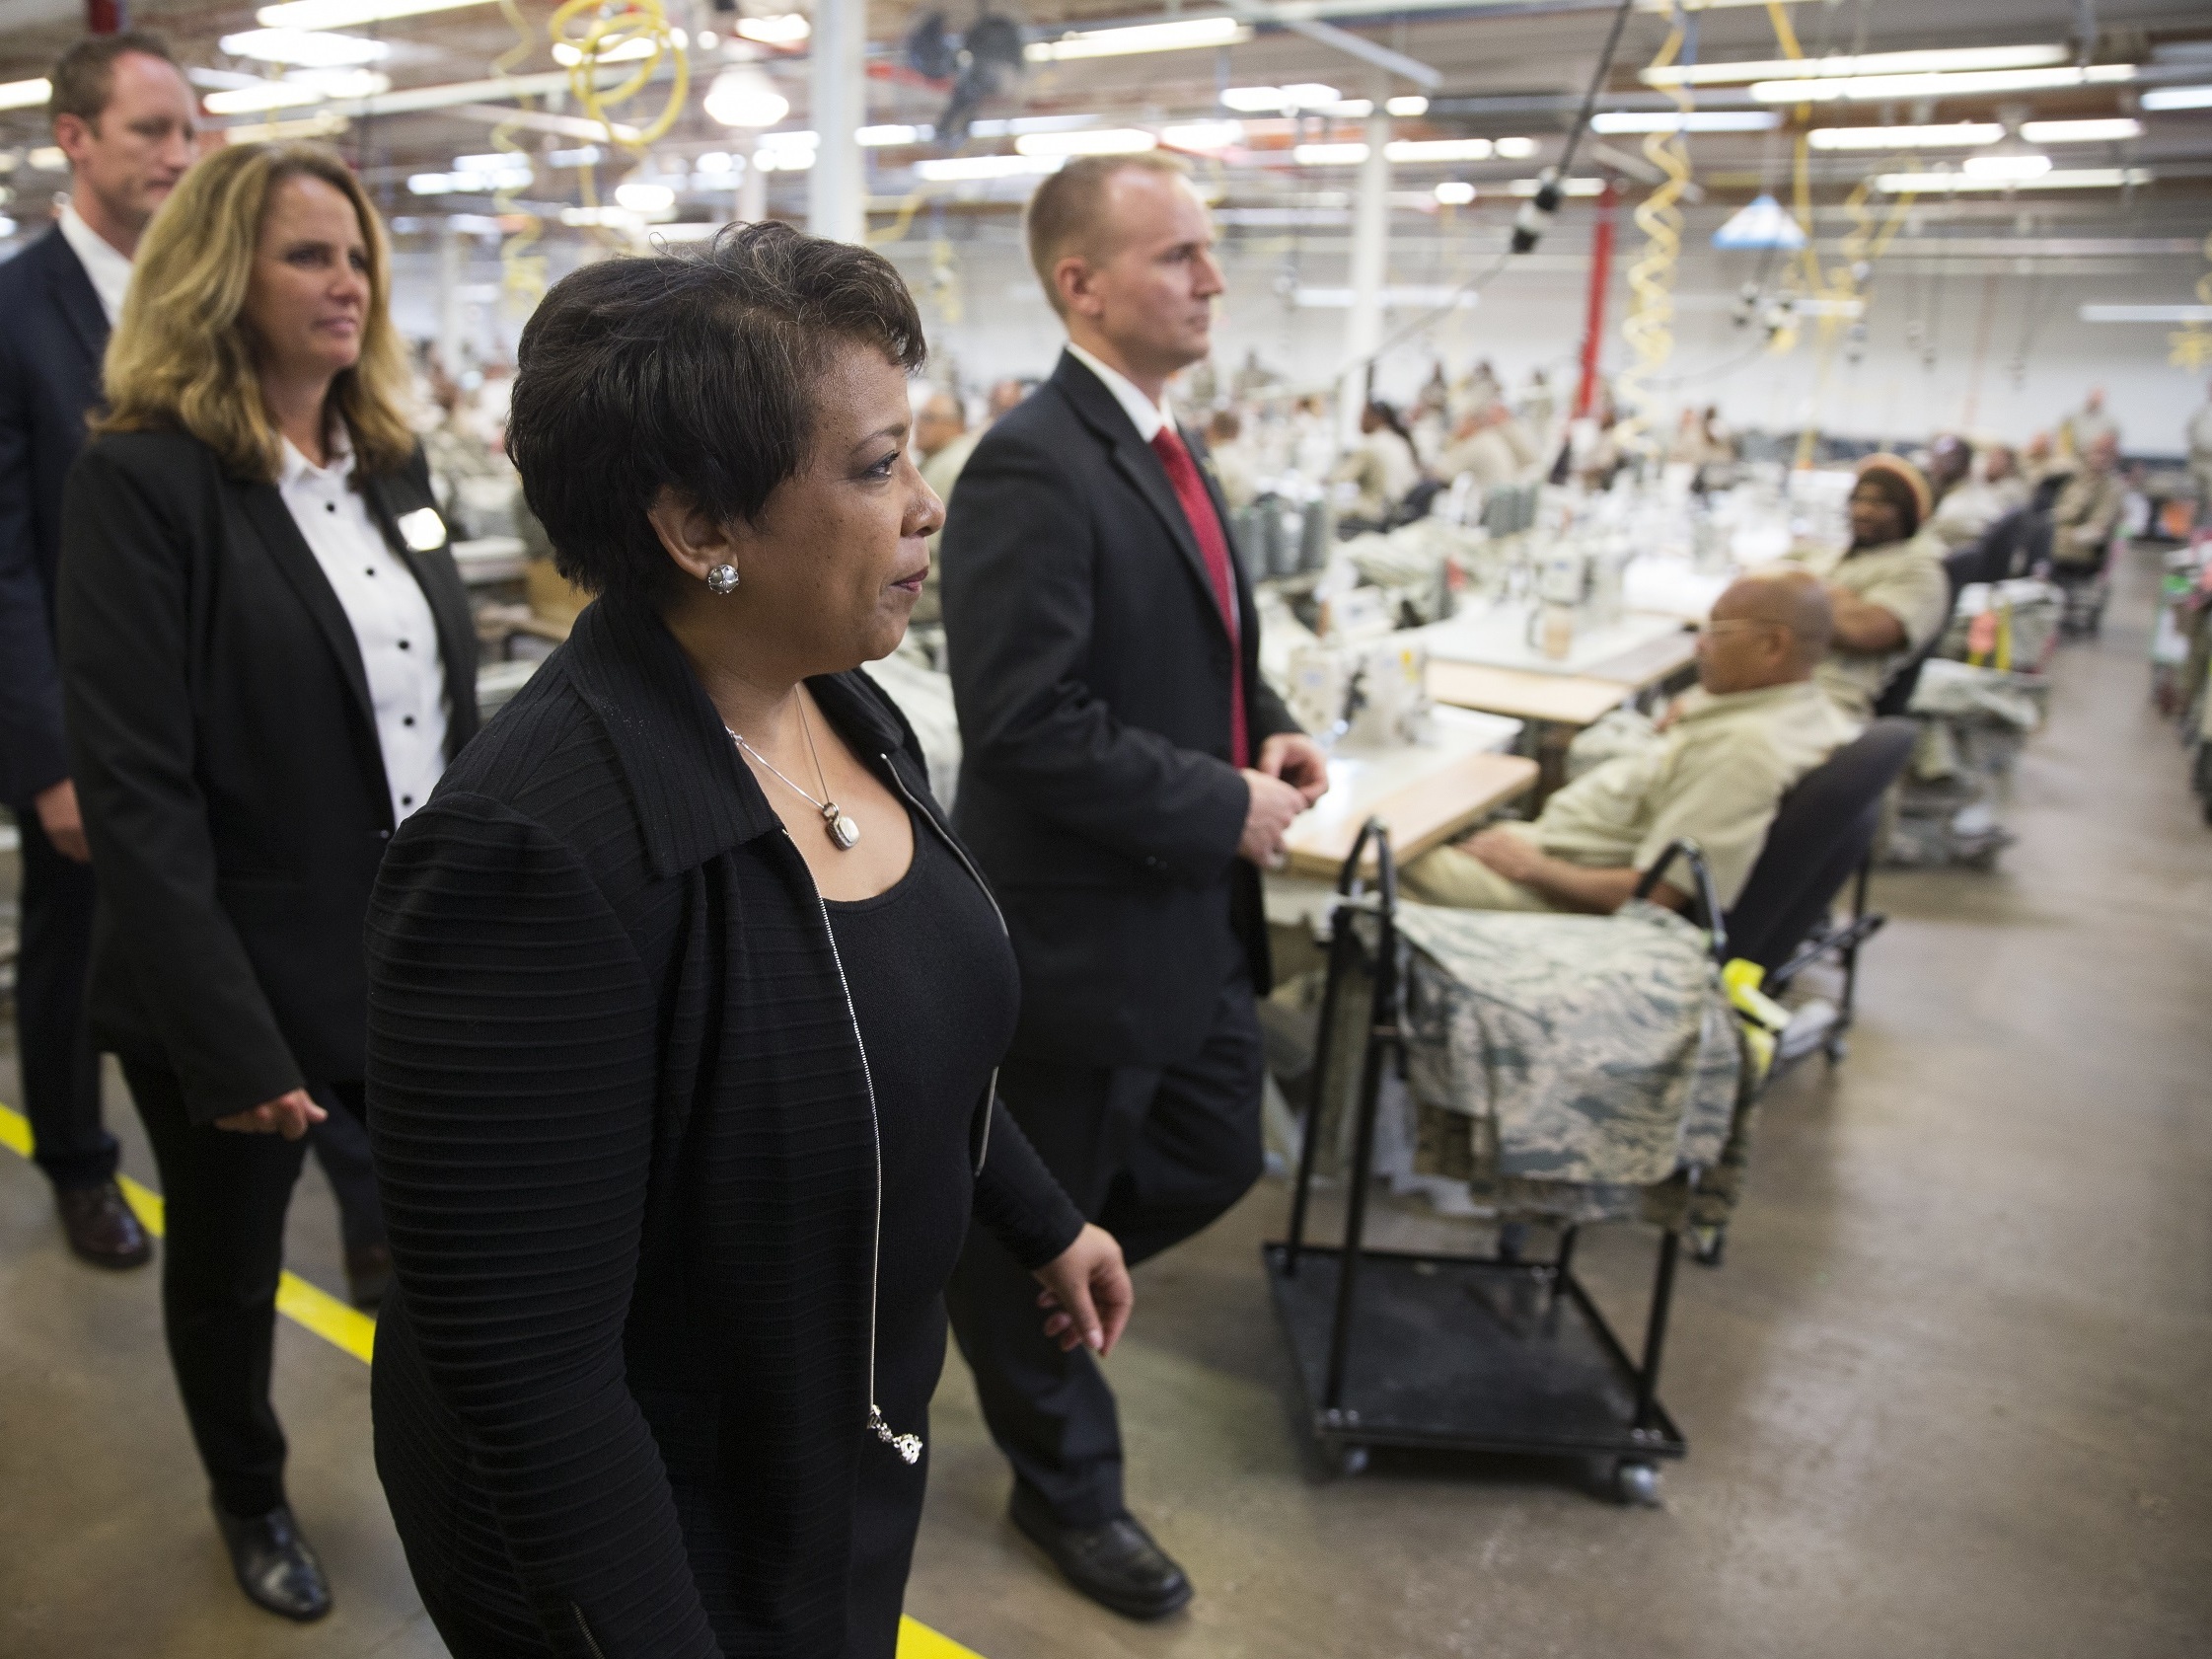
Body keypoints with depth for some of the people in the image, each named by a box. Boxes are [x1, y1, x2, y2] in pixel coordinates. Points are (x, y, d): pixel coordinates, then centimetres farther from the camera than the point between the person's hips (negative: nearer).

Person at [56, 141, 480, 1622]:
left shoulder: (392, 461, 6)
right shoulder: (144, 477, -14)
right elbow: (134, 790, -18)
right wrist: (229, 1041, -19)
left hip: (423, 957, 5)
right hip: (244, 983, -5)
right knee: (231, 1268, 19)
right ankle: (253, 1500, 46)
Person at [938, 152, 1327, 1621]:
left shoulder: (1170, 448, 9)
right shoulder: (1032, 466, -21)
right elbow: (1030, 727, -27)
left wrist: (1270, 726, 1)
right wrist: (1227, 810, -20)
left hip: (1193, 918, 9)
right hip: (1082, 932, -9)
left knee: (1213, 1164, 22)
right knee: (1042, 1221, 13)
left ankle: (1000, 1290, 46)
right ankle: (1067, 1481, 37)